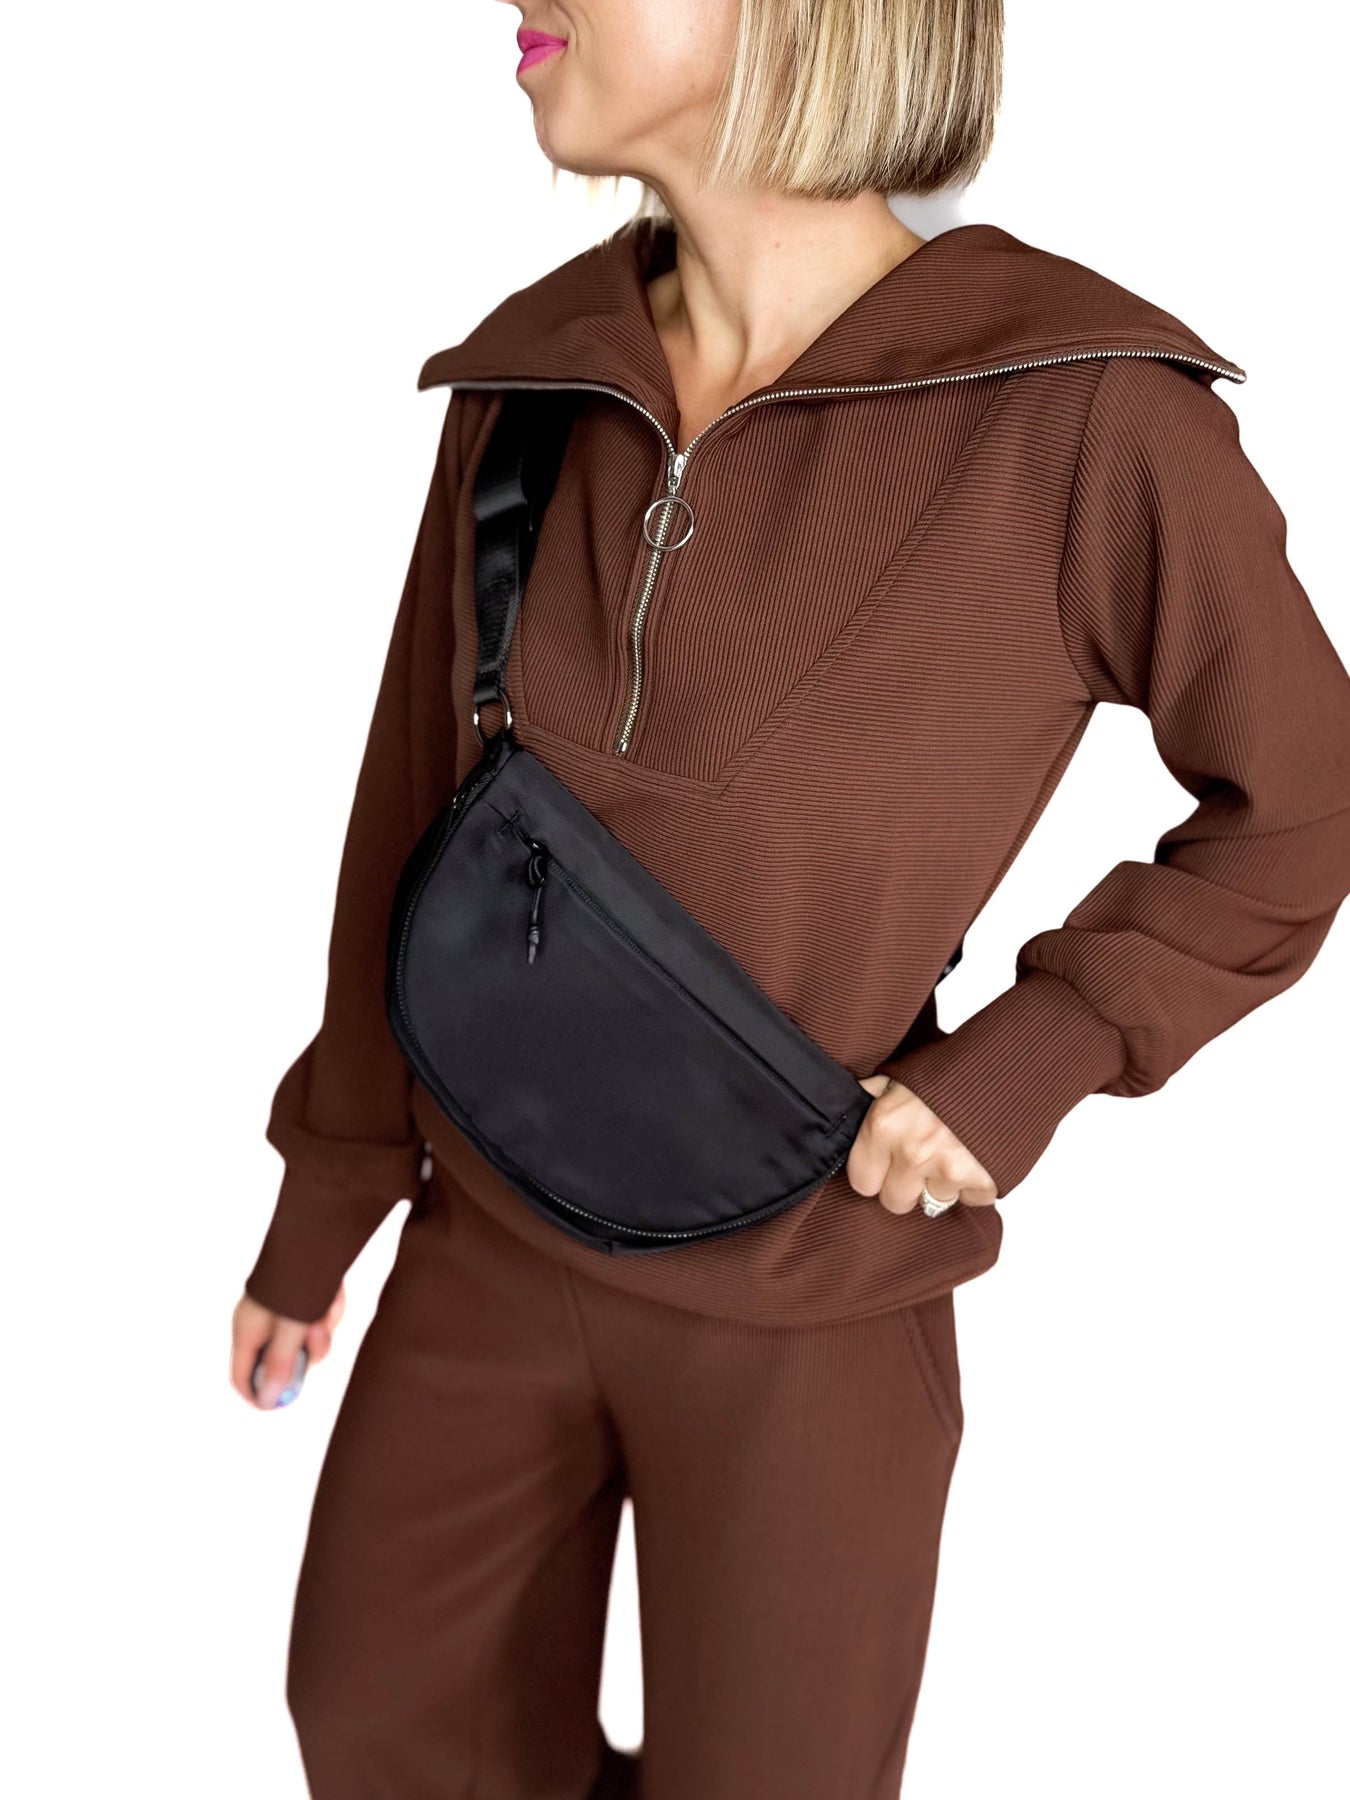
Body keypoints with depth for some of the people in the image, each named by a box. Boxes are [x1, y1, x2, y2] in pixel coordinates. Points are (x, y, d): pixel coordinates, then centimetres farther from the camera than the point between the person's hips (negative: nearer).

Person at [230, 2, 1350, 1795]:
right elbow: (416, 806, 3)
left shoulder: (1082, 412, -20)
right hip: (490, 1238, 5)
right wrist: (320, 1204, 10)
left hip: (806, 1296, -4)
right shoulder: (526, 382, -6)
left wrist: (1025, 1063, -17)